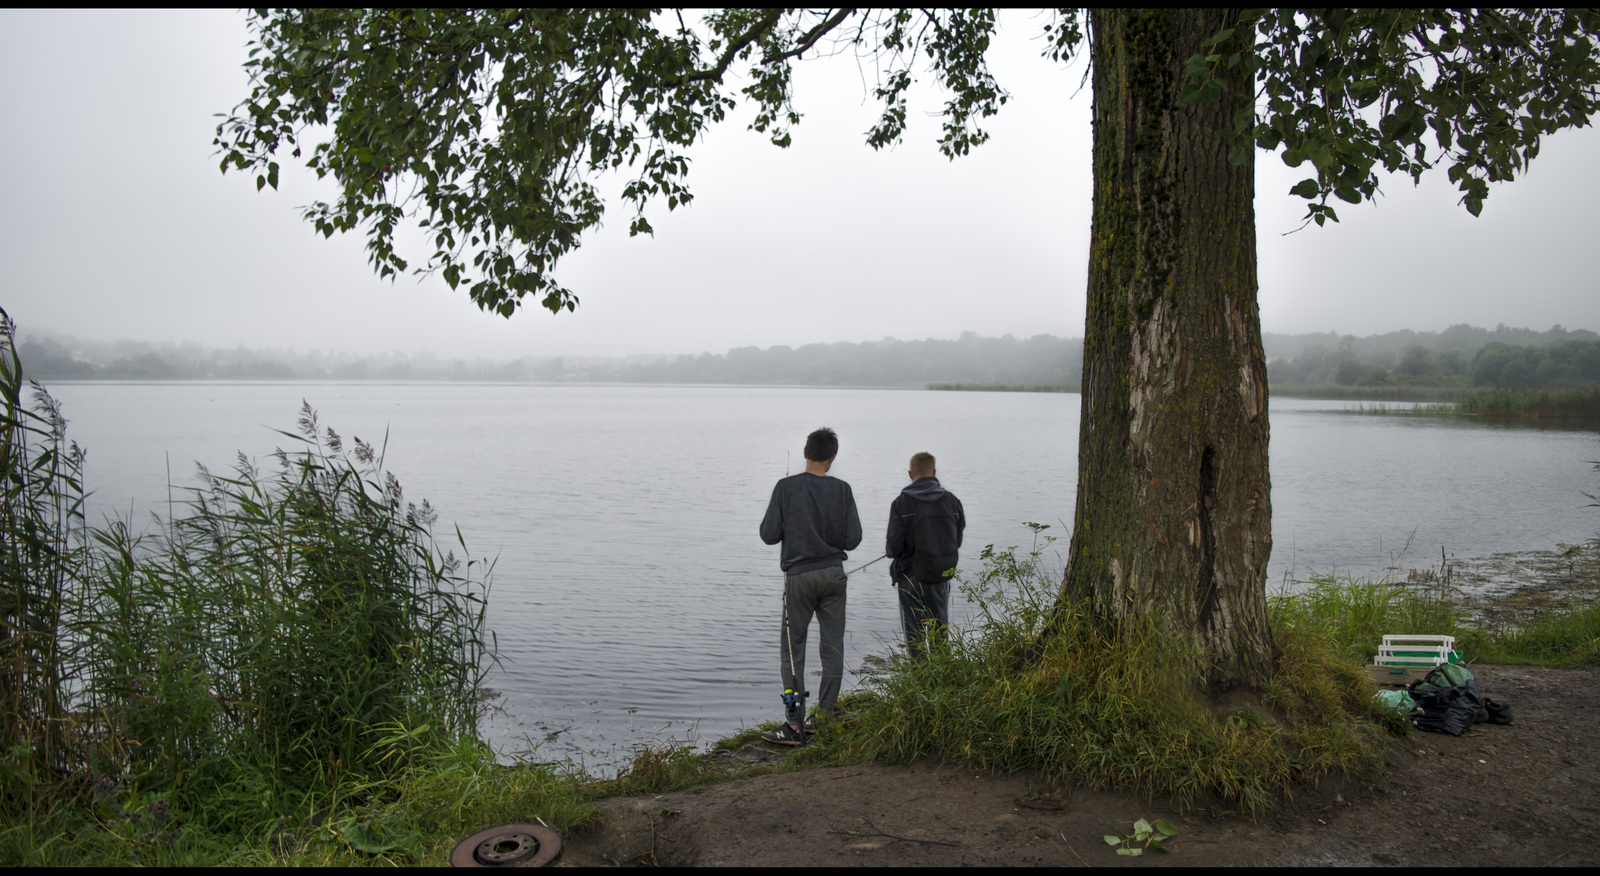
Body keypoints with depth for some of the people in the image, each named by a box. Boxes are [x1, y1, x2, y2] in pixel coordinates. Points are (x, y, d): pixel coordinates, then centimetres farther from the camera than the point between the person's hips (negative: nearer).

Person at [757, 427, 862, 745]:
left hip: (799, 576, -2)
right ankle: (826, 715, 12)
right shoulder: (841, 489, -2)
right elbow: (853, 539, -2)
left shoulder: (786, 487, -7)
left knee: (792, 650, 3)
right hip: (833, 575, 2)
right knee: (833, 647, 10)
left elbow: (769, 535, -7)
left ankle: (794, 724, -1)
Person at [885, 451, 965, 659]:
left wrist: (889, 550, 9)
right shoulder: (951, 500, 0)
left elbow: (894, 546, -14)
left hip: (911, 576, -3)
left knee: (914, 634, 5)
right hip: (942, 577, 3)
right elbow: (958, 540, 6)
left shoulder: (902, 502, -11)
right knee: (940, 629, 19)